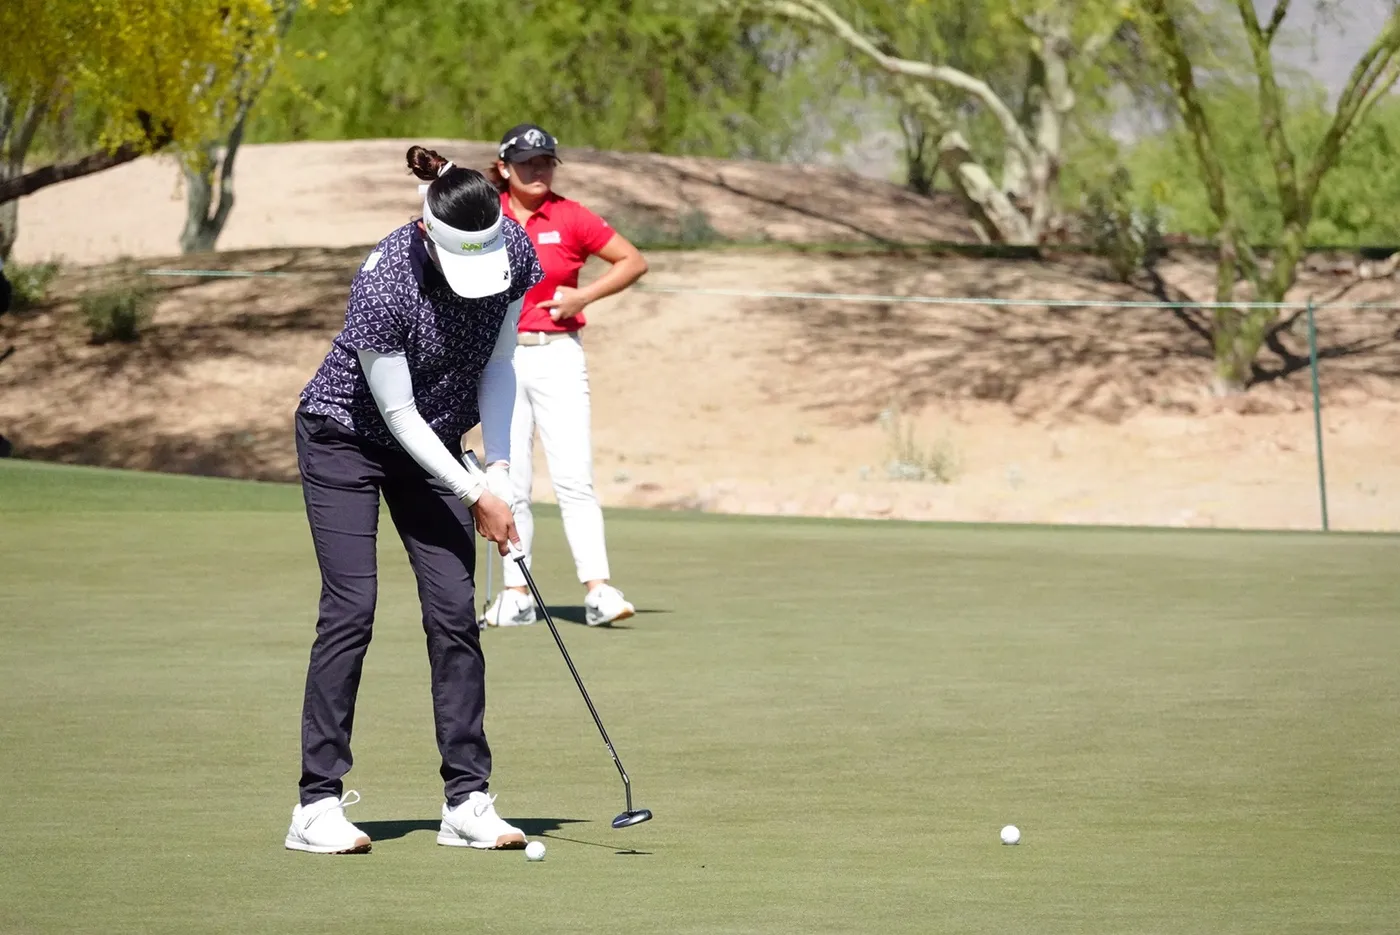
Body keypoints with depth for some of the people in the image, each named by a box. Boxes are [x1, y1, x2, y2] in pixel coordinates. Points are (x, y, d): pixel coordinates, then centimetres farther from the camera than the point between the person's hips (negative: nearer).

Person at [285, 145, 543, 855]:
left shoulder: (515, 252, -16)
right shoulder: (386, 283, -33)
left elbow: (497, 364, -2)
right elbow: (400, 413, -24)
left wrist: (498, 469, -10)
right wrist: (476, 494, -19)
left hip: (432, 444, 5)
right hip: (345, 439, -5)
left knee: (454, 611, -3)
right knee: (351, 609, -12)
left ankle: (466, 800, 0)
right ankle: (318, 804, -9)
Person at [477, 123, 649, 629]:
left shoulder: (570, 218, 0)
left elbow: (634, 262, 5)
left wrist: (584, 297, -4)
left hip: (557, 356, -2)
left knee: (574, 478, -11)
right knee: (509, 484, 3)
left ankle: (598, 589, -15)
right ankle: (515, 593, 8)